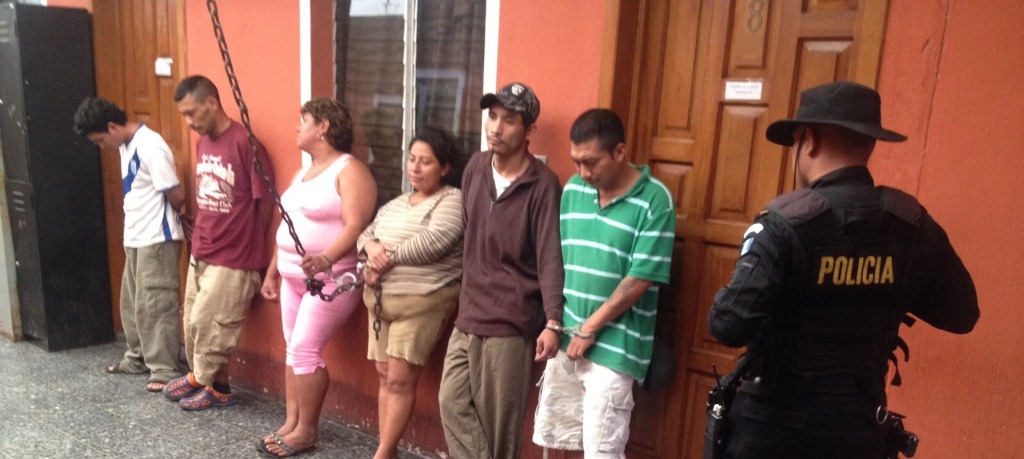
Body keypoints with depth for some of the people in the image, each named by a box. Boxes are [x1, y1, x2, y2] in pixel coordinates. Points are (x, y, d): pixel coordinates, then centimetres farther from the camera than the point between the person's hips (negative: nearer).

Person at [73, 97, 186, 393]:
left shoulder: (150, 148, -20)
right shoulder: (126, 146, 10)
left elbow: (177, 196, -20)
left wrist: (163, 218, 0)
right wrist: (134, 224, 9)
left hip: (157, 240, -10)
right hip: (136, 238, 10)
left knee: (155, 306, -4)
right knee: (132, 303, 18)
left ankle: (165, 370, 5)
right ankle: (138, 358, 34)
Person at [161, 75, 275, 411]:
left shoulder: (245, 143, -19)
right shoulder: (202, 142, 7)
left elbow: (265, 200, -14)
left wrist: (244, 242, -1)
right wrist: (202, 236, 13)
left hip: (233, 258, -8)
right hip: (200, 253, 8)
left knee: (208, 324, 1)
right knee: (193, 320, 17)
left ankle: (215, 386, 22)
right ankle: (200, 375, 36)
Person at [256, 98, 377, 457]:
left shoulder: (349, 170, -13)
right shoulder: (302, 173, 16)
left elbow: (355, 226, -25)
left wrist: (326, 259, -40)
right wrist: (272, 272, 21)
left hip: (331, 278, -9)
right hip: (293, 277, 9)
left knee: (305, 350, -9)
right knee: (293, 349, 11)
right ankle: (291, 423, 20)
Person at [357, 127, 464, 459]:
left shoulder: (452, 200, -7)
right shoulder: (396, 203, 18)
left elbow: (434, 241, -21)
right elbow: (365, 233, 15)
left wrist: (388, 258, -15)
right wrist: (371, 247, -9)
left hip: (422, 303, -7)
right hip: (380, 300, 8)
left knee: (400, 379, -5)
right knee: (386, 377, 10)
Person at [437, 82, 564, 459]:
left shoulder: (542, 185, -15)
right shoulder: (475, 167, 4)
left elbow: (550, 258, -17)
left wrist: (552, 322, -25)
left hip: (511, 320, -6)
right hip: (469, 313, 7)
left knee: (499, 417, 6)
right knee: (453, 401, 9)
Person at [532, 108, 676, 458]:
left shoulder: (654, 200, -14)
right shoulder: (573, 189, 4)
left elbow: (640, 279, -15)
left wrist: (590, 328, -12)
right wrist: (553, 321, 3)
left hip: (613, 346, -6)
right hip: (566, 337, 6)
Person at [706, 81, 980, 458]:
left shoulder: (786, 221, -21)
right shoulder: (913, 223, -4)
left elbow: (731, 326, -26)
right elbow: (960, 314, 8)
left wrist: (724, 301, -5)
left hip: (774, 420, -4)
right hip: (860, 423, 4)